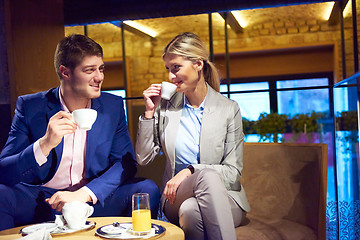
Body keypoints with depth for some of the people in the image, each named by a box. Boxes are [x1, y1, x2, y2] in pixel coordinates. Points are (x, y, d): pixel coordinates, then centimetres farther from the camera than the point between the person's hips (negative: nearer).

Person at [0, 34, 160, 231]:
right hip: (41, 200, -1)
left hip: (95, 200, 2)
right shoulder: (29, 106, -4)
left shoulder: (113, 106, 2)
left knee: (147, 189, -23)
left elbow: (126, 162, -4)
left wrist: (84, 194, -20)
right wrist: (44, 145, -28)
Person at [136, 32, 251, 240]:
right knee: (207, 175, -34)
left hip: (222, 197, -1)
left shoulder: (229, 109, 0)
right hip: (177, 198, 2)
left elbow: (233, 171, -2)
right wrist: (149, 112, -3)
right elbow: (143, 158, 6)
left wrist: (190, 171, -17)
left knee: (190, 209, -37)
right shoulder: (166, 106, 7)